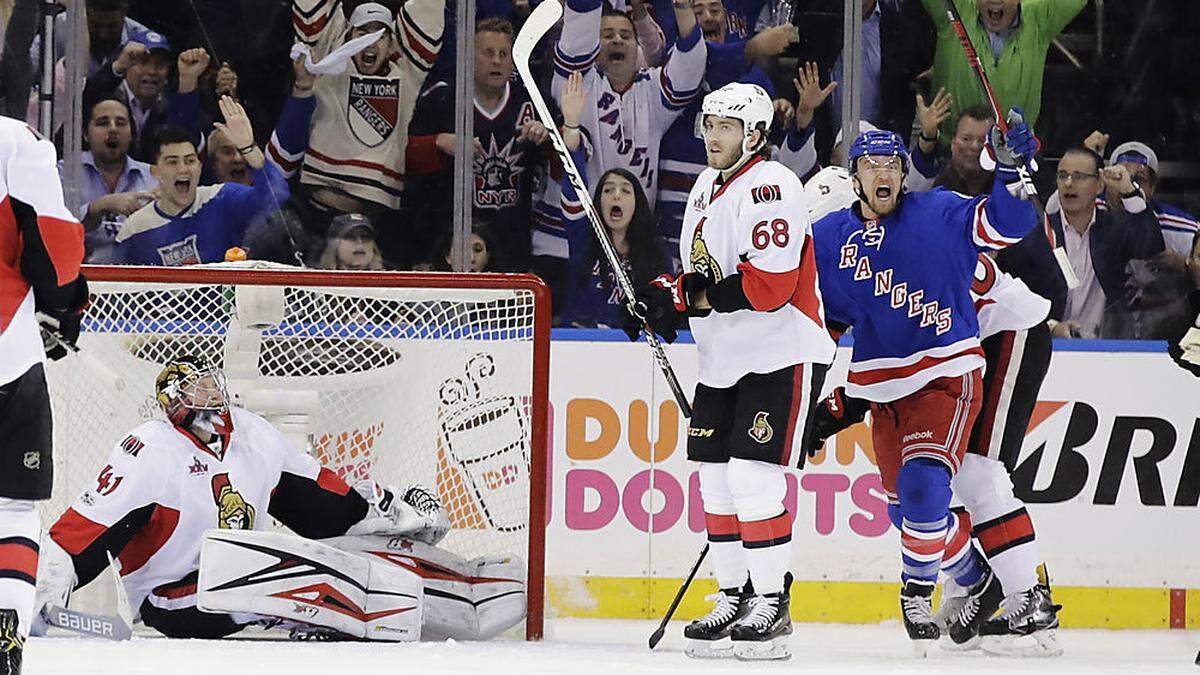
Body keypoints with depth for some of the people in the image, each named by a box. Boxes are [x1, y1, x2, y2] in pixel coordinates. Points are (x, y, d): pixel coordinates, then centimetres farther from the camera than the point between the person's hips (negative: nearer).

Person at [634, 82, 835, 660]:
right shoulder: (707, 188, 14)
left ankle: (771, 605, -9)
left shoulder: (770, 186, -16)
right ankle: (733, 597, 16)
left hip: (782, 354, -9)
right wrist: (669, 299, 3)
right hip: (725, 358, 9)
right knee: (716, 478, 7)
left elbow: (770, 283, -25)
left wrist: (688, 296, -20)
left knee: (754, 476, -14)